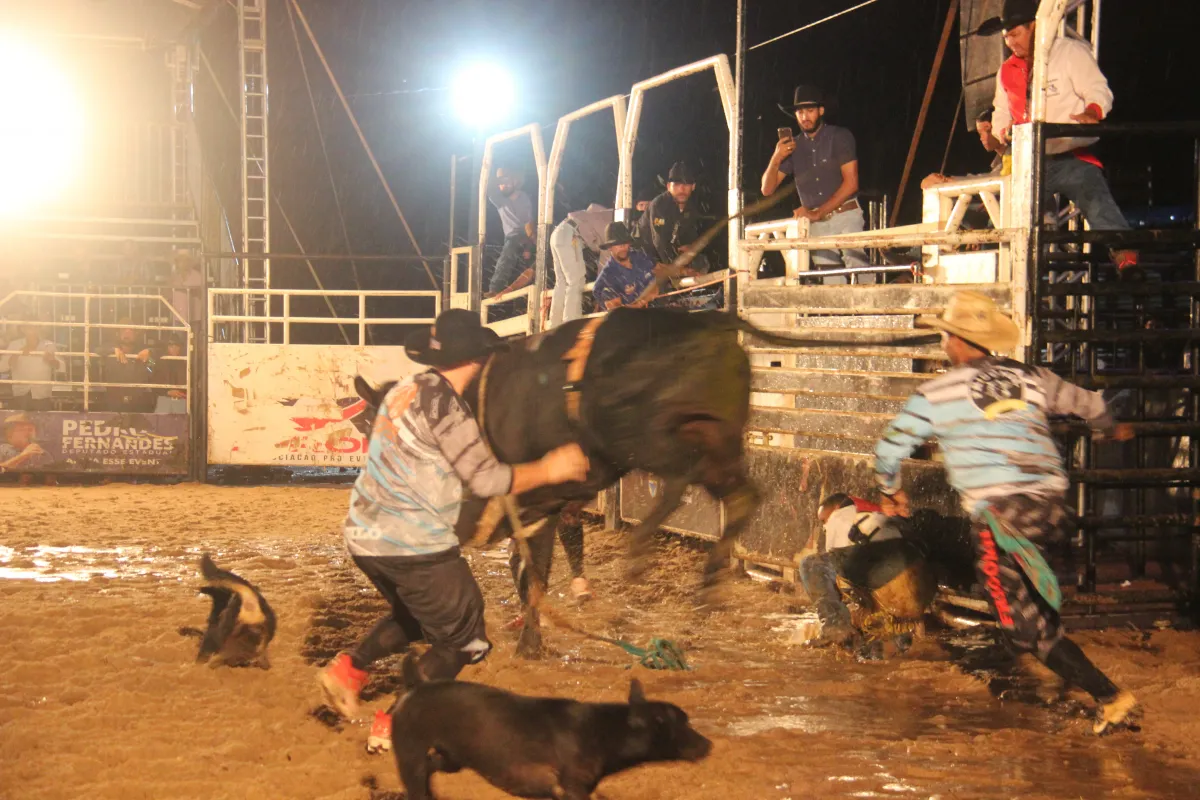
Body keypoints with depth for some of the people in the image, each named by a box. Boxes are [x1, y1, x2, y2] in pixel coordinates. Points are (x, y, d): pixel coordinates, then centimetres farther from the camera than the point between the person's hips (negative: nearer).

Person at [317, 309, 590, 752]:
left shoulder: (405, 391, 8)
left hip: (366, 534, 9)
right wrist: (549, 469, -5)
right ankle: (394, 725, 5)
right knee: (464, 640, 8)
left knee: (414, 616, 31)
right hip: (414, 546, -8)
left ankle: (349, 667, 14)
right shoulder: (444, 404, -18)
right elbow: (487, 479, -16)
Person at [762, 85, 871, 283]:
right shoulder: (794, 146, 12)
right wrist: (776, 159, -10)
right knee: (832, 283, -6)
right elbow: (767, 189, 10)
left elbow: (851, 183, -5)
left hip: (846, 217, -3)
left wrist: (817, 213, -11)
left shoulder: (840, 137, 2)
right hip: (816, 226, 3)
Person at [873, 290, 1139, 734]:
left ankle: (1109, 696, -10)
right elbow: (1088, 403, 32)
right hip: (1050, 505, 5)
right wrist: (1111, 429, 55)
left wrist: (890, 492, 31)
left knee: (1030, 629, -2)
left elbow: (890, 448, 11)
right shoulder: (1032, 379, 15)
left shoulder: (937, 393, 5)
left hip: (999, 515, -5)